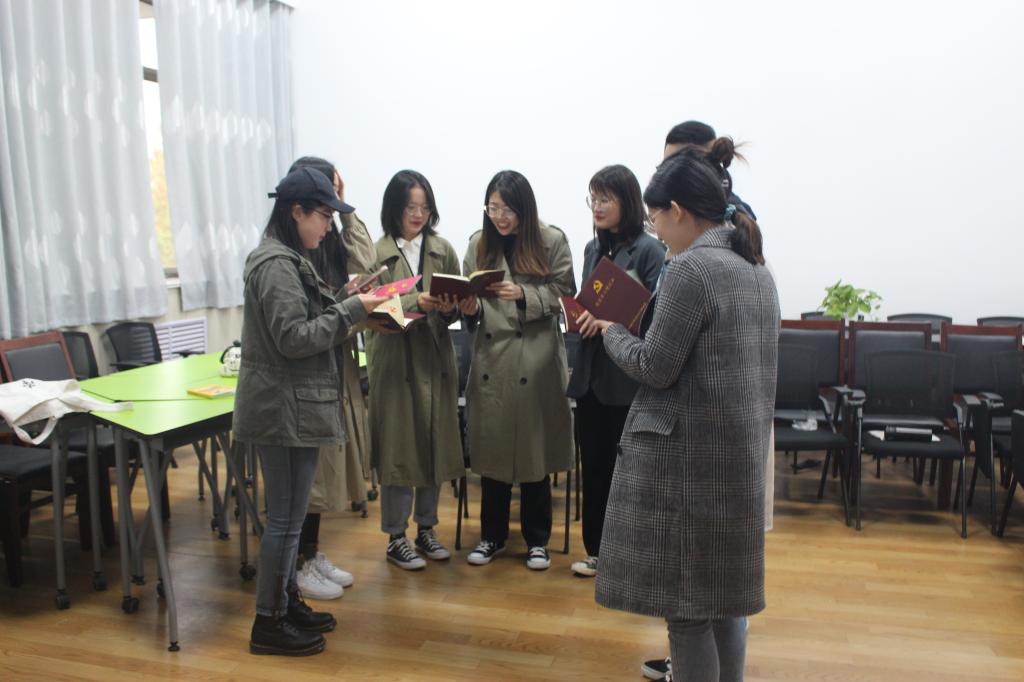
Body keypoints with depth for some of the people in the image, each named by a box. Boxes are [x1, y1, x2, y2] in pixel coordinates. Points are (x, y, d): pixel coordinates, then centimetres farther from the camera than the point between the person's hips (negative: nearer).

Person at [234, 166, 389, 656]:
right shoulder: (276, 264, -16)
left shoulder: (288, 259, 16)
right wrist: (351, 310, -16)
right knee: (285, 518, 0)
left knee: (289, 514, 17)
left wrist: (346, 307, 8)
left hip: (294, 405, 10)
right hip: (284, 408, -10)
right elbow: (294, 338, -21)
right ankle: (268, 624, 13)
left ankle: (287, 601, 30)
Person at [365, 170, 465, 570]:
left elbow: (457, 310, 7)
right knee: (398, 447, 2)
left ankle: (426, 528, 28)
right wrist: (416, 302, -23)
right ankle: (396, 538, 17)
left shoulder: (443, 251, 7)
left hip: (436, 360, 4)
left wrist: (448, 307, -15)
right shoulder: (376, 253, -4)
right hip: (395, 361, -4)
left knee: (435, 444, 11)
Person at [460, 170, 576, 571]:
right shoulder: (478, 244, 8)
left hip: (536, 361, -2)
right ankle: (492, 535, 27)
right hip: (491, 359, 3)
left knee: (533, 449, 6)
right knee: (491, 448, 9)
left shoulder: (552, 241, -1)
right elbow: (473, 308, 10)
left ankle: (537, 540, 23)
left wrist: (523, 295, -18)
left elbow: (563, 295, -4)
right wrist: (470, 308, -12)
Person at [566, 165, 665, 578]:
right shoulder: (593, 249, 13)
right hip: (590, 373, 7)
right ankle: (598, 550, 27)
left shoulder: (649, 250, -8)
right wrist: (579, 317, -2)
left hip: (628, 377, -6)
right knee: (593, 463, 13)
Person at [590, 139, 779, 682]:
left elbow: (655, 367, -16)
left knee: (684, 601, 3)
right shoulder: (755, 268, 11)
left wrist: (611, 332, 1)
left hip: (688, 456, -9)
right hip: (740, 452, 9)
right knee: (724, 593, 19)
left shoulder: (690, 268, -17)